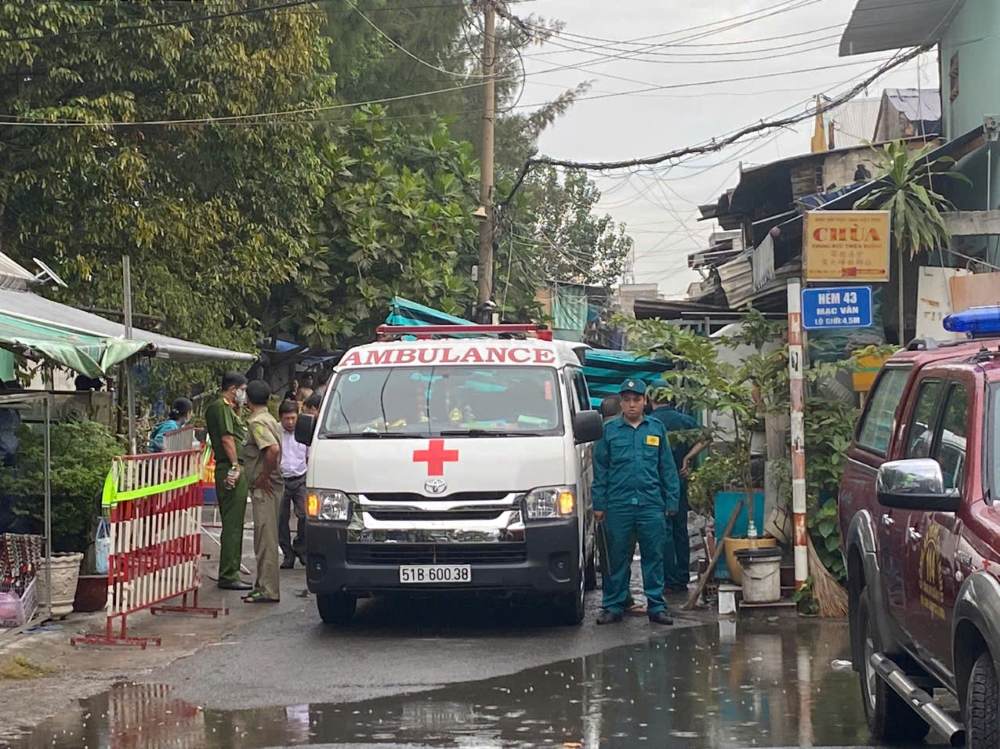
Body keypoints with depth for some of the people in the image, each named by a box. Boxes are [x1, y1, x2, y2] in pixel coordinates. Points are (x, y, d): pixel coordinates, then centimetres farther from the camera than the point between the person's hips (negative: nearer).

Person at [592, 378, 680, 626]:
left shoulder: (657, 429, 9)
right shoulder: (610, 430, 6)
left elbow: (668, 468, 11)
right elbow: (600, 469, 7)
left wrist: (672, 501, 6)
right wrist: (599, 504, 2)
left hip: (651, 504, 1)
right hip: (618, 504, -1)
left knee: (653, 556, 3)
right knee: (617, 557, 4)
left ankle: (656, 606, 9)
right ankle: (613, 606, 11)